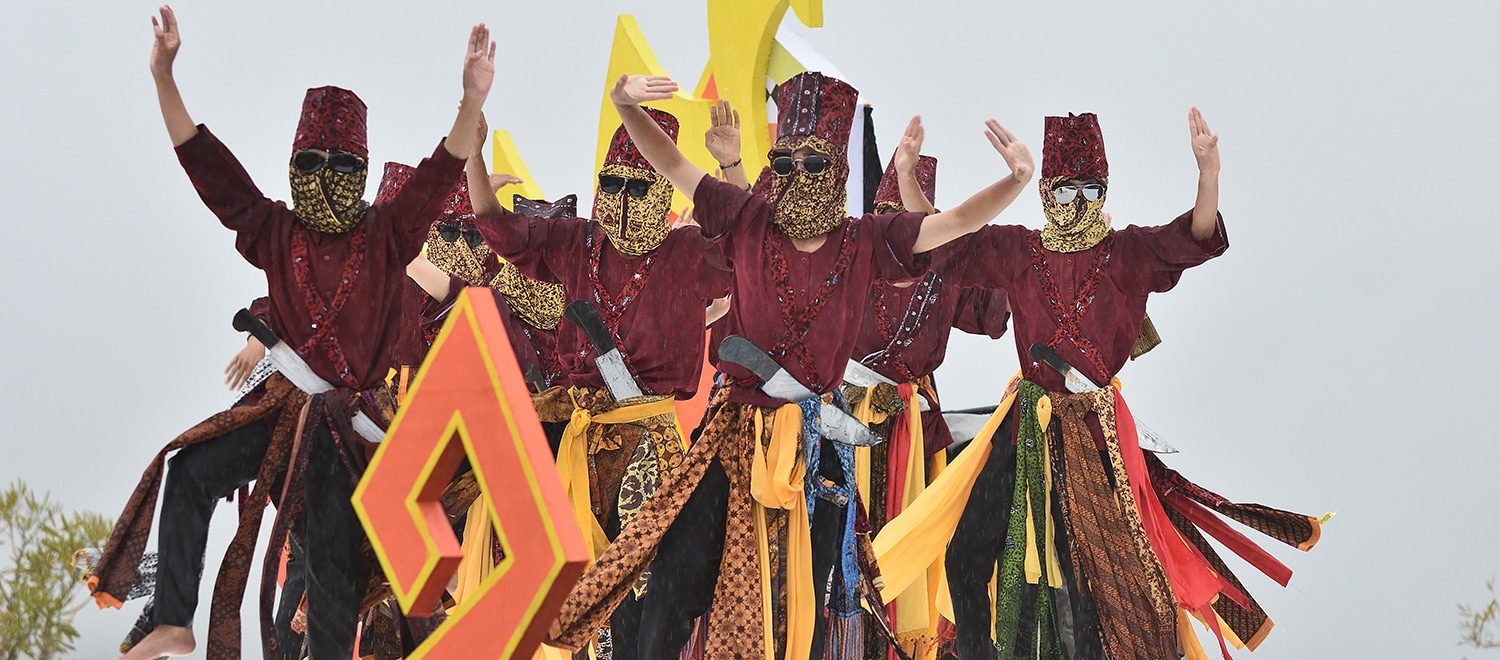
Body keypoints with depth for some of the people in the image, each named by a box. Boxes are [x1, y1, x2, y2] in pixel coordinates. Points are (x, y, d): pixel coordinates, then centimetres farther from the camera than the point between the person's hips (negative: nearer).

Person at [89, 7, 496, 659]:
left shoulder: (386, 235, -1)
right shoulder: (275, 232, 4)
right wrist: (163, 77, -9)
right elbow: (209, 165, -1)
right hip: (283, 404, 2)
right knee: (190, 471, -17)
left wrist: (472, 100, -28)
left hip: (350, 418, -2)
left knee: (333, 556, -2)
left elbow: (438, 175, -12)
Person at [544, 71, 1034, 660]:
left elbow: (957, 222, -5)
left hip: (815, 446, 1)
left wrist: (1015, 180, -22)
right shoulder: (749, 222, -2)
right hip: (735, 437, -1)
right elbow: (671, 163, -2)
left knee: (803, 607, 11)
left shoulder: (865, 243, -2)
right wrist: (627, 107, -18)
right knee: (674, 595, -3)